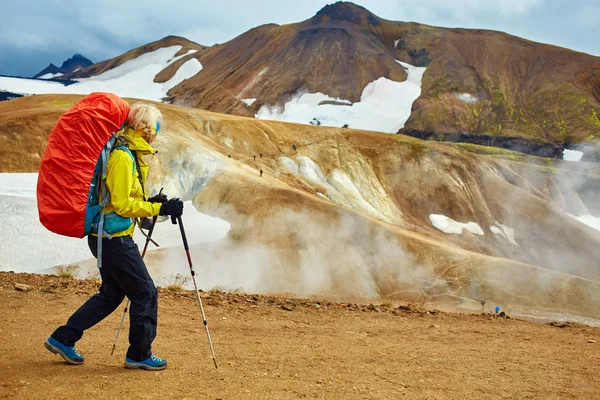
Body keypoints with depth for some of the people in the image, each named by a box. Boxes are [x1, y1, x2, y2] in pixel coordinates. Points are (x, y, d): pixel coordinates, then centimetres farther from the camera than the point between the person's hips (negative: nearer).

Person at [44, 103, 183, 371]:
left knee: (112, 293, 19)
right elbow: (122, 204, -22)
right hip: (114, 237, -10)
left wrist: (150, 202, 8)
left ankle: (62, 339, 24)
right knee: (145, 292, 0)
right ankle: (139, 354, 12)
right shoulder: (122, 156, -19)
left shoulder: (128, 152, 13)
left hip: (105, 236, 10)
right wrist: (158, 209, -20)